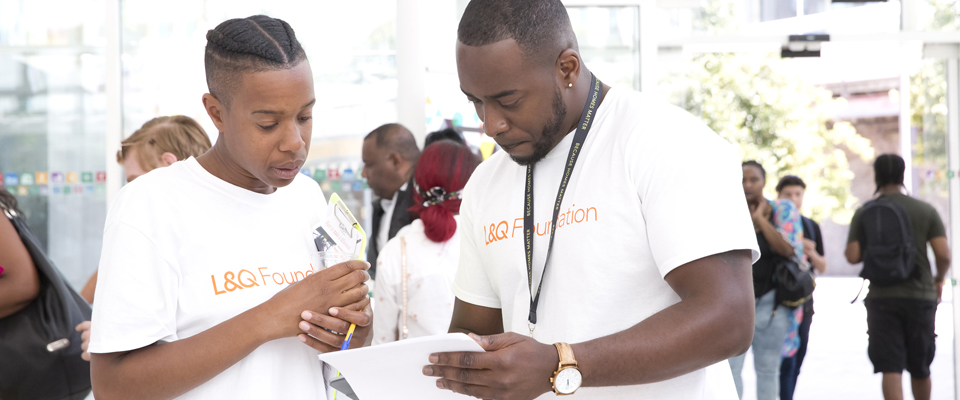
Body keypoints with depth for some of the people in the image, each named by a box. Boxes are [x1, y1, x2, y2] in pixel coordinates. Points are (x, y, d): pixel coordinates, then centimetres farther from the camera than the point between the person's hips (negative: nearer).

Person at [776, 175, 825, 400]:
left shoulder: (811, 227, 10)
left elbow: (822, 268, 13)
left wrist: (812, 254, -8)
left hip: (804, 303, 5)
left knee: (796, 364, 10)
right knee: (785, 363, -13)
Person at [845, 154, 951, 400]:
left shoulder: (863, 213, 0)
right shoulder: (926, 211, 1)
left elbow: (852, 256, -7)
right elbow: (943, 254, -7)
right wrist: (939, 279, 12)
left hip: (882, 297, -1)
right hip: (920, 296, 1)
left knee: (890, 369, -5)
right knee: (920, 368, 16)